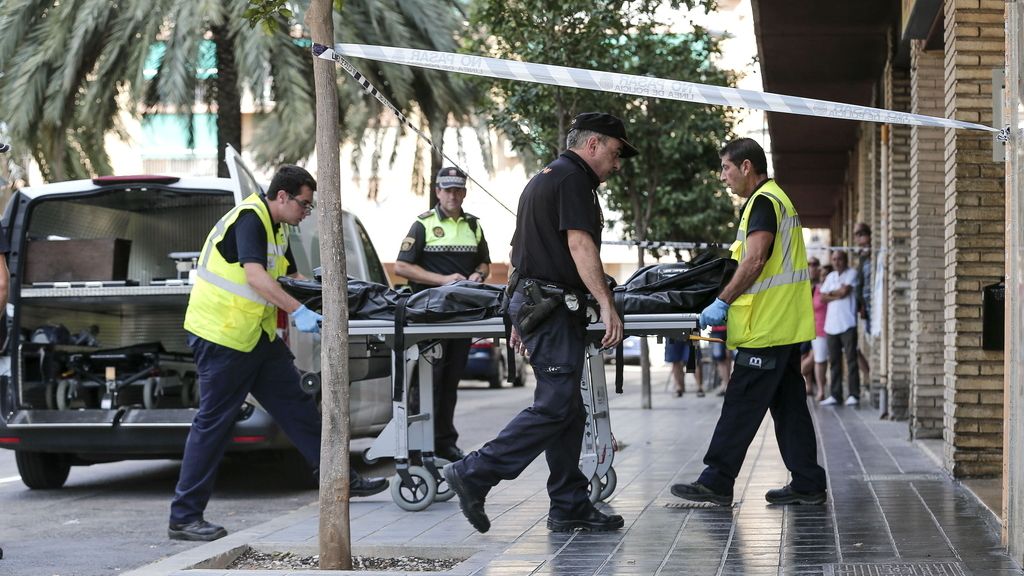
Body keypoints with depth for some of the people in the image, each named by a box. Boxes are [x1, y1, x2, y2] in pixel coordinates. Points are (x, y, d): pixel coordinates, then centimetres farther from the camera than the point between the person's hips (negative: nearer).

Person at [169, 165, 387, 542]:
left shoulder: (275, 228, 15)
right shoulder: (249, 219, -17)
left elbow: (291, 278, 24)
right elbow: (255, 275, -31)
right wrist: (298, 312, -37)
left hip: (257, 334, 10)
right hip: (222, 335, -10)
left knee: (296, 405, 11)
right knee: (213, 424, -6)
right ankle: (183, 518, 1)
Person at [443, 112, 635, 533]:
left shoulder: (543, 178, 24)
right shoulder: (573, 179, -8)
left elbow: (522, 249, 27)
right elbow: (579, 245, -19)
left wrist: (520, 317, 30)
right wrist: (606, 305, -22)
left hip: (532, 301, 11)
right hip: (554, 304, -11)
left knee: (568, 410, 9)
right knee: (555, 407, -11)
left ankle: (570, 506, 10)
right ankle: (474, 474, -11)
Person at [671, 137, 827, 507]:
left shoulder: (763, 201, -11)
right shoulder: (776, 198, 21)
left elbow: (755, 261, -22)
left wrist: (723, 302, -19)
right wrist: (728, 300, 20)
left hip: (766, 326, -10)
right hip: (785, 325, 10)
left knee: (741, 405, -8)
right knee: (788, 404, 11)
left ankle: (716, 483, -5)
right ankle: (807, 484, 13)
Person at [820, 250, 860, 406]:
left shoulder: (851, 273, 1)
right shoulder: (830, 277, 17)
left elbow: (845, 291, -12)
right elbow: (823, 297, 8)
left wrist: (830, 293, 5)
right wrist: (838, 294, -7)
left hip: (847, 323, -6)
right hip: (831, 324, 6)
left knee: (851, 359, -6)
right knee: (834, 361, 6)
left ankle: (854, 394, -6)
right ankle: (835, 395, 10)